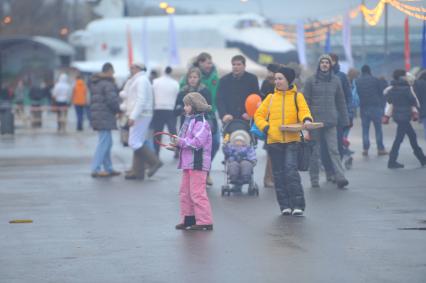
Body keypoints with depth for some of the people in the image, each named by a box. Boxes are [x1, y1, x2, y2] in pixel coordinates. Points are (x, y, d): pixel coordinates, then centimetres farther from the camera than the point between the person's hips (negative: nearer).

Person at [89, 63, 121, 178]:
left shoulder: (94, 83, 16)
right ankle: (95, 169, -10)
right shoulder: (108, 83, -13)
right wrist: (118, 110, -2)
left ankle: (108, 169, 18)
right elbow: (112, 100, -21)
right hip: (105, 117, -10)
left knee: (107, 142, 15)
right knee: (104, 143, -8)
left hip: (96, 115, 10)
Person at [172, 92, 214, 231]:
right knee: (185, 192, 14)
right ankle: (188, 219, 22)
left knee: (197, 193, -10)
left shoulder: (201, 123, -14)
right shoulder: (189, 121, 16)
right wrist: (178, 144, 4)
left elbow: (197, 142, -23)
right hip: (188, 163, 10)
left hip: (198, 163, -10)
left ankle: (205, 221, -6)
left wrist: (181, 141, -15)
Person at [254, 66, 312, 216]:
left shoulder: (297, 96, 6)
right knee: (279, 174, 4)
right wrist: (266, 127, -5)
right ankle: (285, 206, 10)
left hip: (292, 140, -3)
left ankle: (298, 205, -12)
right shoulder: (271, 98, 12)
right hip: (274, 141, 3)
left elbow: (304, 110, -7)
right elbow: (259, 115, 12)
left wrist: (306, 119, -30)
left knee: (291, 170, -14)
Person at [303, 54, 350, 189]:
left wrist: (345, 121, 10)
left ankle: (340, 178, -16)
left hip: (331, 122, 1)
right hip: (315, 121, -1)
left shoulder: (335, 81, 8)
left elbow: (341, 102, 12)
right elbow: (305, 101, 1)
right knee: (314, 151, 4)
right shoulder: (311, 81, 1)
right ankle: (314, 179, 13)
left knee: (334, 150, -8)